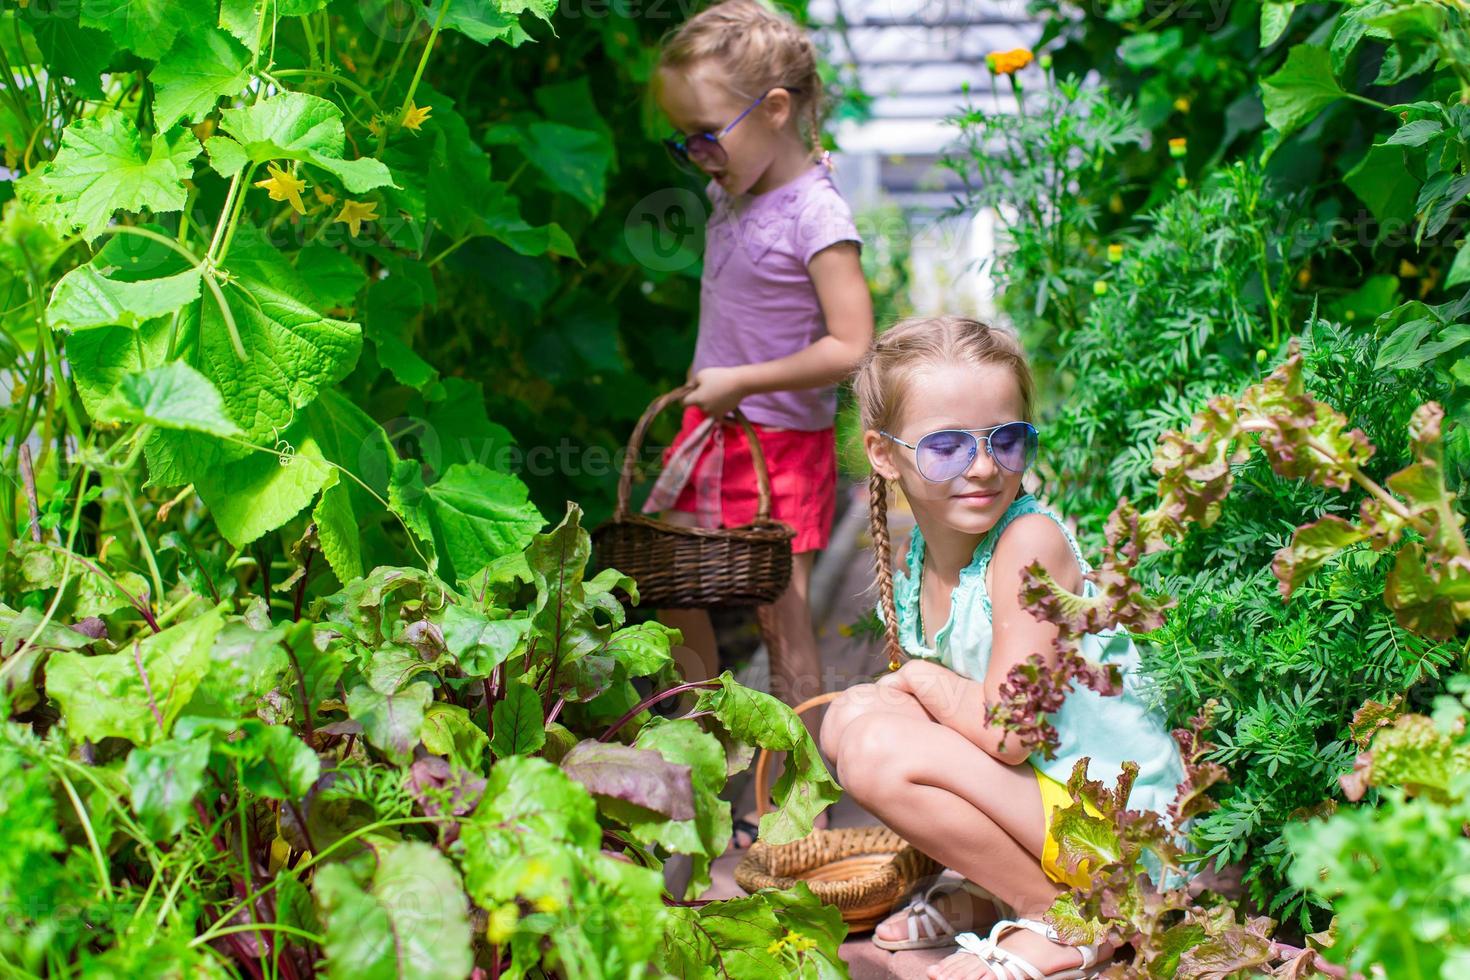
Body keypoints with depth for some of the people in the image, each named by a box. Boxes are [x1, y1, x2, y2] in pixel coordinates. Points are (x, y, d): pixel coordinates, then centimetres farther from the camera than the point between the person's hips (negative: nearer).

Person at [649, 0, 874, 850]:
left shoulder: (818, 215, -19)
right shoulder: (730, 193, 5)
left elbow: (850, 347, -23)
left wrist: (741, 381, -20)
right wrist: (709, 390, 10)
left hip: (782, 438, -8)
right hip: (712, 427, 8)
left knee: (783, 615, -4)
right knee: (676, 590, 12)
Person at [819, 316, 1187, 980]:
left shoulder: (1029, 539, -21)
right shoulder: (915, 559, 3)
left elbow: (1006, 735, -24)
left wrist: (921, 678, -9)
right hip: (1031, 792, 8)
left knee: (878, 749, -22)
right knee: (852, 714, 2)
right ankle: (989, 893, 12)